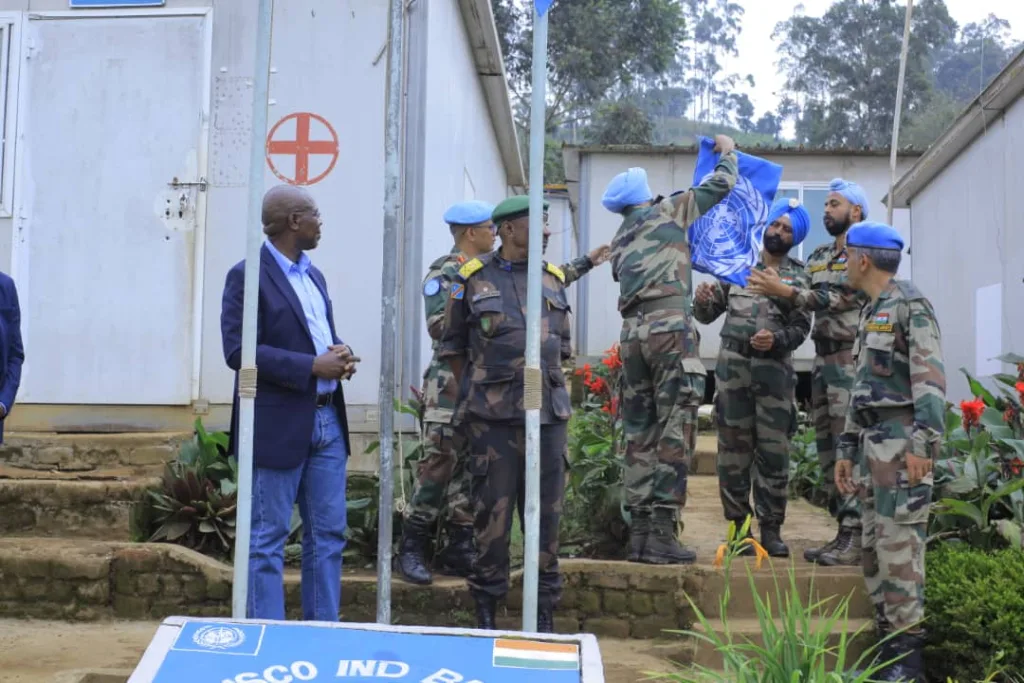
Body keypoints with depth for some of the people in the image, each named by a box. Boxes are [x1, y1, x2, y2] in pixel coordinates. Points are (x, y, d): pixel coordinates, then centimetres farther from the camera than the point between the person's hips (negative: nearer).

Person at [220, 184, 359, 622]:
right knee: (268, 541, 2)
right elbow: (238, 350, -16)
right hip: (278, 426, -8)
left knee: (328, 536, 11)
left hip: (327, 421, 8)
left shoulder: (314, 276, 17)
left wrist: (340, 355, -1)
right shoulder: (248, 275, -8)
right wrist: (312, 366, -19)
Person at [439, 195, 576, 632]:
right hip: (493, 416, -3)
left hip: (548, 414, 4)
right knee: (492, 513, 1)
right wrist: (472, 397, 5)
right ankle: (486, 609, 14)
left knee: (546, 512, 7)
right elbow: (453, 345, 8)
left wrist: (553, 392, 15)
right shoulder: (473, 279, 1)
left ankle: (544, 611, 18)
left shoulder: (554, 280, 12)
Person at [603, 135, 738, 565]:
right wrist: (728, 152, 36)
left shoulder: (620, 242, 26)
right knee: (675, 428, -7)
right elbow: (720, 186, 16)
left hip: (631, 331, 7)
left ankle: (640, 533, 8)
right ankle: (662, 534, -11)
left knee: (640, 432, 8)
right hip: (670, 326, -6)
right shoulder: (666, 211, 9)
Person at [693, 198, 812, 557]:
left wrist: (776, 340, -19)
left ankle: (771, 528, 11)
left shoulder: (798, 278, 7)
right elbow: (707, 314, 11)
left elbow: (800, 328, 1)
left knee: (773, 451, 1)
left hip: (774, 369, -1)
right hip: (732, 366, 1)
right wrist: (703, 301, -11)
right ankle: (738, 526, 12)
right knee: (734, 449, 3)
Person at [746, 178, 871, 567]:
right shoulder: (818, 257, 19)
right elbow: (796, 301, 14)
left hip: (850, 359, -8)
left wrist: (783, 291, -23)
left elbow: (841, 298, -17)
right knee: (827, 449, 9)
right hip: (822, 359, 8)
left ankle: (856, 538, -7)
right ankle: (843, 531, 16)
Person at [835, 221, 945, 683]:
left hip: (902, 441, -9)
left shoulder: (910, 304, -8)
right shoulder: (871, 314, 20)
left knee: (899, 544, -9)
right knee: (874, 544, 9)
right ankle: (888, 640, 16)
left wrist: (924, 443, -24)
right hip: (872, 441, 9)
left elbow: (930, 377, -17)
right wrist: (847, 449, 20)